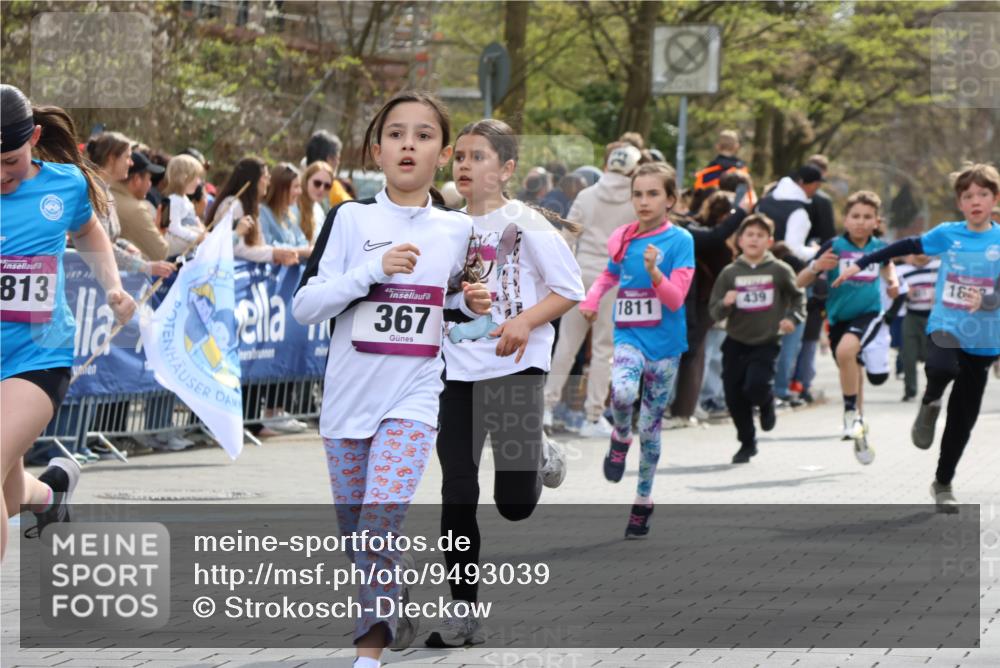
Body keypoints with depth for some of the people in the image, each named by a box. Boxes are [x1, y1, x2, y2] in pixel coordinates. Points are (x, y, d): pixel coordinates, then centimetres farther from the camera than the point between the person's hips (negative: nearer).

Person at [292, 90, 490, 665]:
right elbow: (305, 306, -9)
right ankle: (395, 616, 34)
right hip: (349, 395, 1)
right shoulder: (351, 219, -3)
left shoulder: (458, 229, 5)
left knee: (381, 521, -18)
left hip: (415, 399, -1)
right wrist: (373, 270, -19)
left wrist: (472, 304, 0)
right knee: (355, 531, 10)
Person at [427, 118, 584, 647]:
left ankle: (539, 459, 32)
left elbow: (571, 289, -6)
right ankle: (463, 612, 6)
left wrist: (525, 321, -20)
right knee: (457, 497, -1)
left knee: (514, 501, -5)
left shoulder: (525, 223, -6)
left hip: (515, 367, -4)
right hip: (457, 369, 4)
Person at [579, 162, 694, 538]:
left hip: (664, 342, -1)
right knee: (622, 392, -31)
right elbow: (609, 276, 24)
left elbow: (675, 298, -14)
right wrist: (592, 299, 4)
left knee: (650, 427, 7)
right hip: (628, 336, 1)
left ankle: (643, 501, 24)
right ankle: (620, 437, 1)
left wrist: (654, 271, -31)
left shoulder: (680, 240, -8)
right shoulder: (623, 239, 3)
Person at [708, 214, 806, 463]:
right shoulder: (730, 273, 1)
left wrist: (793, 317, -4)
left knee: (756, 386, -22)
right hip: (735, 343, 2)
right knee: (734, 397, 2)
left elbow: (798, 296, 13)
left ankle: (767, 404, 16)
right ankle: (747, 443, 22)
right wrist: (725, 304, -19)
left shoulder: (779, 270, -3)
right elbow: (714, 311, 2)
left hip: (766, 342, -2)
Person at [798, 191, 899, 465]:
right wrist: (816, 267, -28)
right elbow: (800, 282, -10)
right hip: (839, 317, 2)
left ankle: (852, 413, -18)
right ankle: (859, 432, 34)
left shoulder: (879, 247, -1)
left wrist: (893, 282, 8)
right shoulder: (834, 247, -9)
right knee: (851, 371, 14)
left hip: (869, 314, -2)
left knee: (846, 350, -32)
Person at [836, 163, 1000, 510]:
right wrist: (862, 264, 14)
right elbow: (908, 247, 12)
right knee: (942, 367, -37)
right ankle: (929, 406, -3)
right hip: (944, 327, -1)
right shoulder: (947, 234, 0)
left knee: (963, 419, 7)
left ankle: (943, 483, 26)